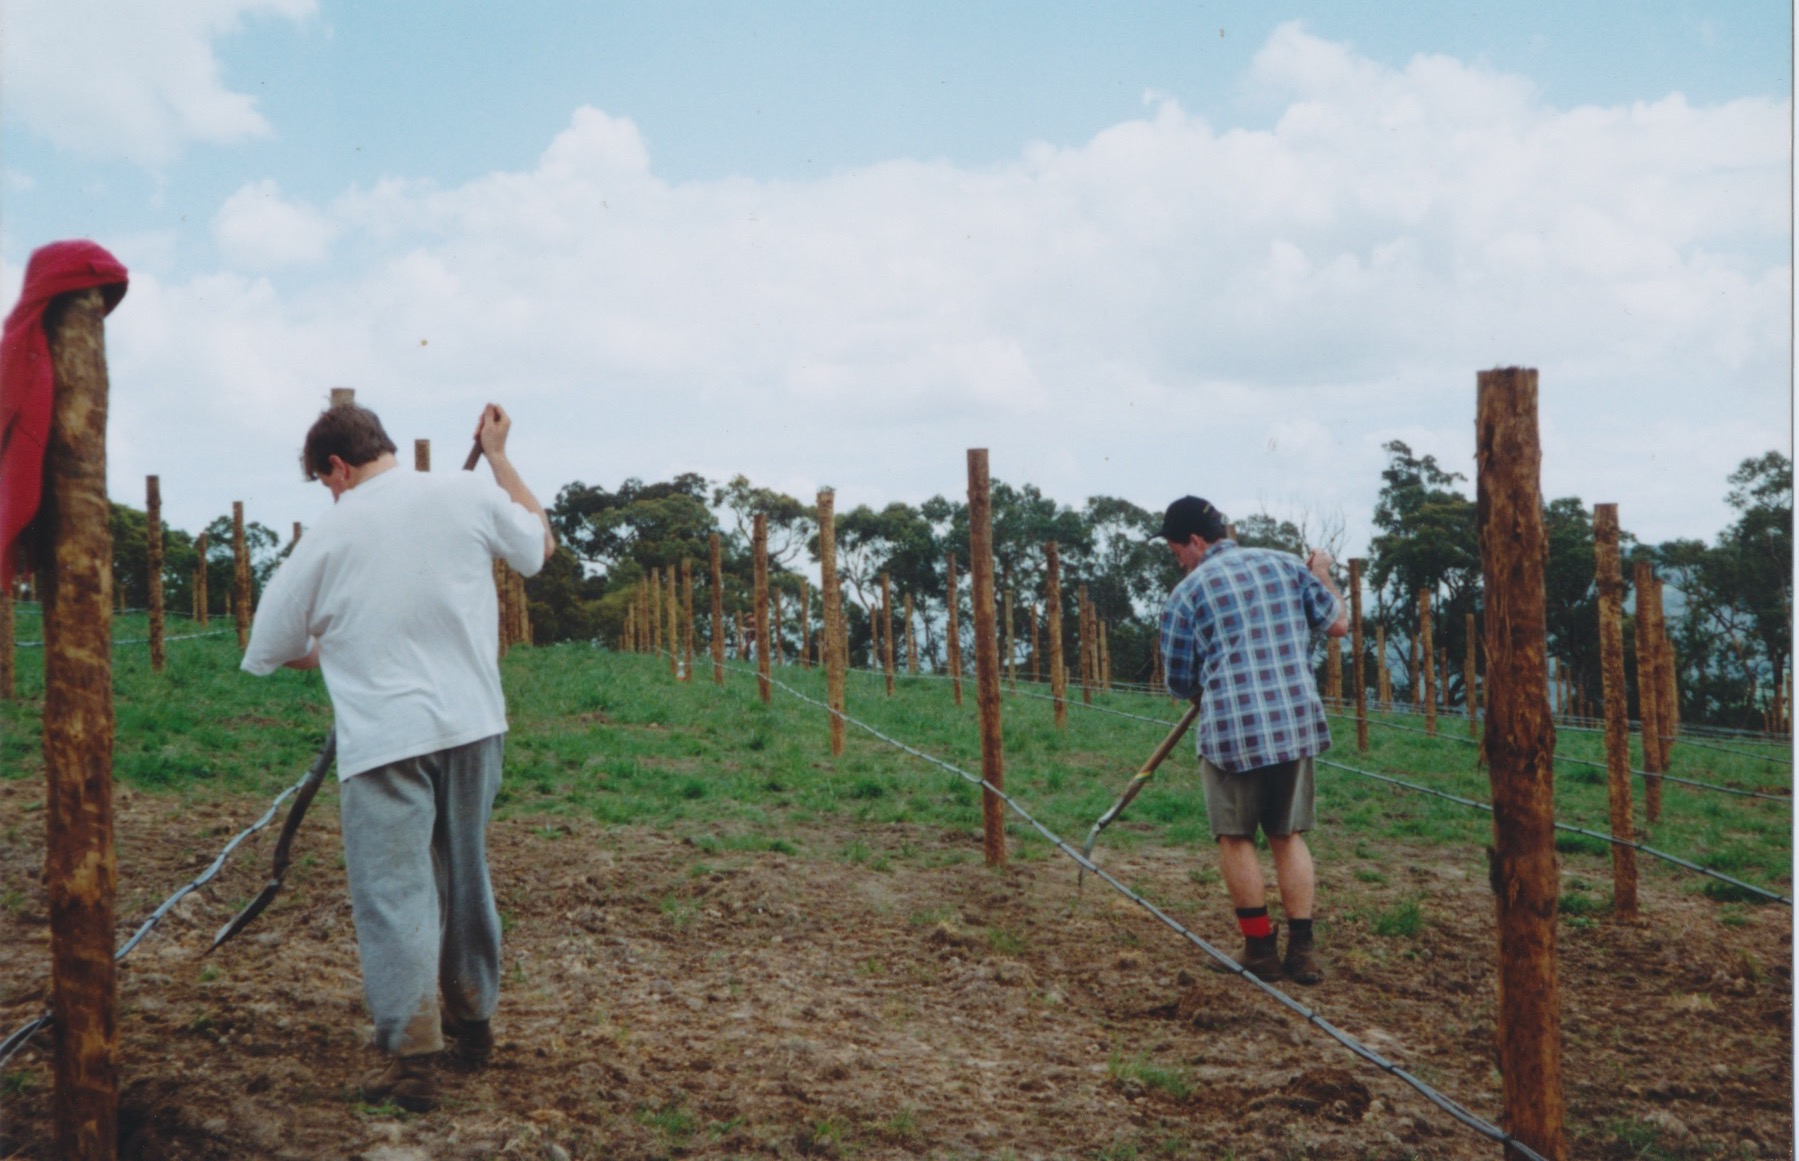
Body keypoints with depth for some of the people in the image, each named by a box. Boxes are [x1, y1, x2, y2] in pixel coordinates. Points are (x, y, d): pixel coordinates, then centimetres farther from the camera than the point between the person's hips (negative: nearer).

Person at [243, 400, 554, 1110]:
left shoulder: (329, 535, -3)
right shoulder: (469, 495, 1)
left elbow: (270, 650, 7)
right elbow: (540, 545, 21)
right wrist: (497, 456, 27)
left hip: (383, 739, -4)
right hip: (472, 725, 4)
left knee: (393, 895, 0)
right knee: (465, 878, 19)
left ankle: (413, 1058, -4)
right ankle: (473, 1020, 32)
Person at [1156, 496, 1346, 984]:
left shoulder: (1188, 591, -1)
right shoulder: (1286, 564, 8)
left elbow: (1180, 683, 4)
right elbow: (1338, 623, 13)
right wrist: (1322, 575, 30)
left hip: (1232, 728, -4)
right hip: (1296, 723, 4)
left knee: (1236, 839, 10)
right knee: (1289, 836, 13)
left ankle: (1261, 949, 11)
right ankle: (1302, 951, 10)